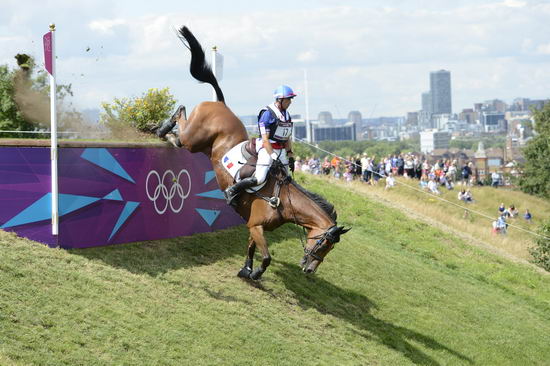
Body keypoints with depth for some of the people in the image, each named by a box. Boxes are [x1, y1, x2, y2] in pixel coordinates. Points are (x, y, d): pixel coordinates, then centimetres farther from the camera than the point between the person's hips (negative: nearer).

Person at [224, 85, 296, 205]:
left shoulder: (286, 115, 12)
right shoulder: (267, 114, -14)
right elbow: (265, 139, -18)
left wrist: (290, 157, 14)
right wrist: (274, 157, -22)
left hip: (281, 150, 8)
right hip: (266, 149, -8)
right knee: (258, 179, -19)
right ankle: (231, 191, -7)